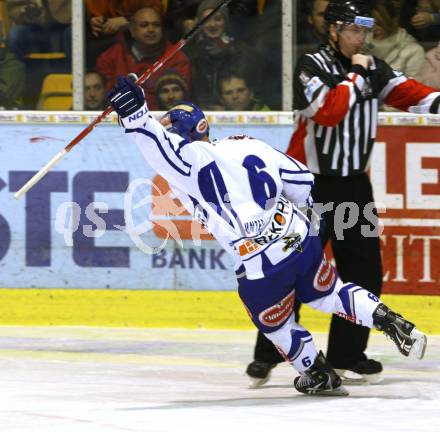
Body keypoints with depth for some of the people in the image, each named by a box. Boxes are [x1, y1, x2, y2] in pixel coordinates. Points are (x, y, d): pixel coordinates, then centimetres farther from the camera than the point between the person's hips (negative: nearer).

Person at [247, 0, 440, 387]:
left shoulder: (372, 68, 9)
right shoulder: (312, 66, -10)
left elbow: (408, 93, -1)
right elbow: (328, 112, -25)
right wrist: (356, 75, -20)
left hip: (353, 183, 6)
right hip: (311, 183, -6)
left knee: (364, 268, 3)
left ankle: (346, 354, 13)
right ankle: (267, 354, 2)